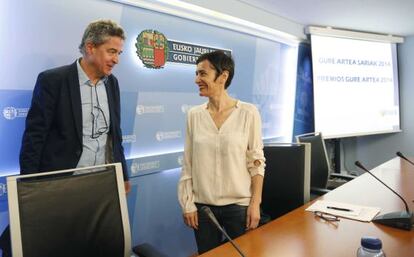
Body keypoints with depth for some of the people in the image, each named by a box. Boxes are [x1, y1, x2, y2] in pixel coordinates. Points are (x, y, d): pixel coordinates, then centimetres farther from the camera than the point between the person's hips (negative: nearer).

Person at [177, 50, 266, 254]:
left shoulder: (248, 113, -8)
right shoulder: (194, 115, -1)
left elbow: (256, 161, -5)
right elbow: (188, 163, 2)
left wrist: (255, 204, -7)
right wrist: (187, 203, 0)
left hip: (239, 204, -2)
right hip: (202, 205, 2)